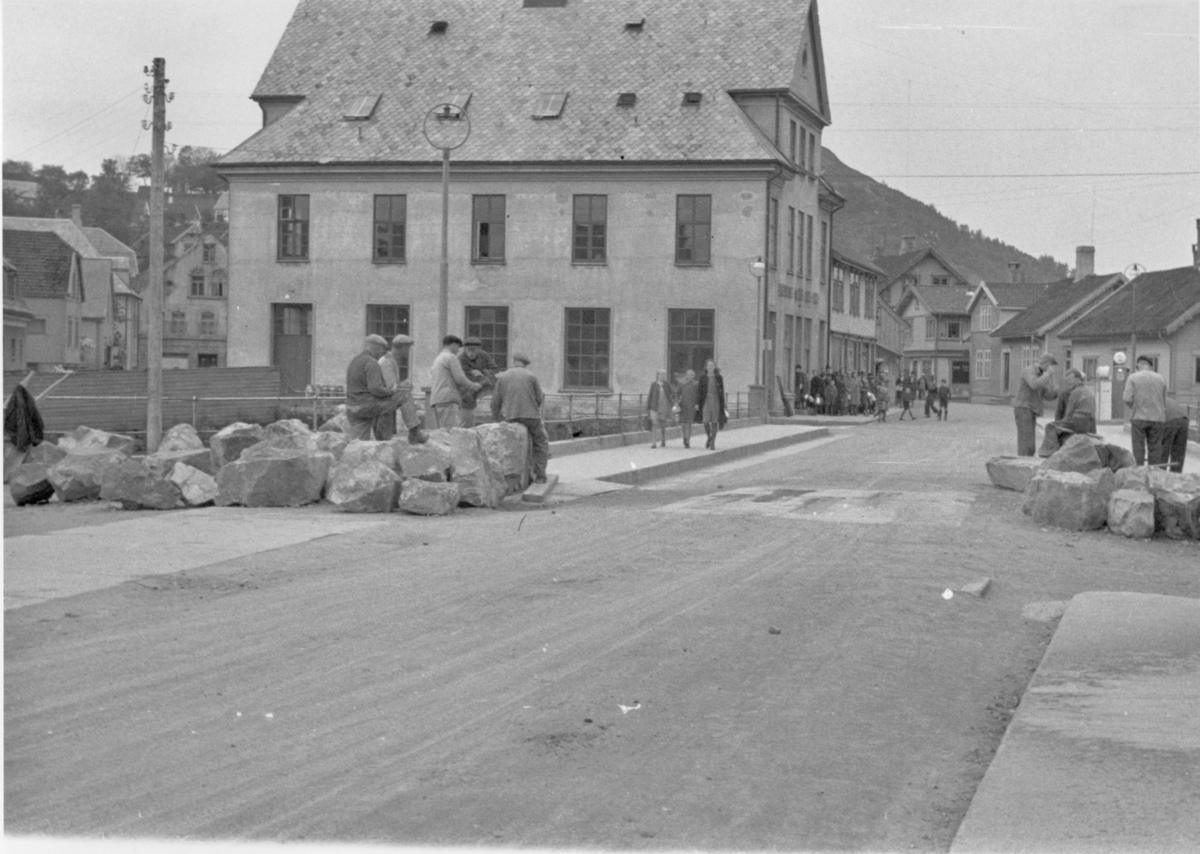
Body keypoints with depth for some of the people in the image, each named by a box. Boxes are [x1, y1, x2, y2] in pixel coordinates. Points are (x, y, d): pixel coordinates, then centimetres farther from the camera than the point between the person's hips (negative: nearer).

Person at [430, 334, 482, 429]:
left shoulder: (438, 359, 25)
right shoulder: (451, 357, -4)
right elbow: (460, 379, -10)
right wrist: (474, 386, 7)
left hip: (437, 401, 9)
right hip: (447, 400, -9)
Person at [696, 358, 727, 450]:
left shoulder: (719, 378, 3)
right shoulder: (703, 378, 5)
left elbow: (722, 392, 4)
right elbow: (699, 391, 7)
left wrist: (723, 405, 0)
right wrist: (697, 403, 0)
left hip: (716, 401, 0)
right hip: (706, 401, 0)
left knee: (714, 422, -1)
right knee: (706, 422, -8)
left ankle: (713, 443, 6)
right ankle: (709, 437, 20)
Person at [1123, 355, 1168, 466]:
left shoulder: (1133, 377, -1)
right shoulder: (1161, 379, 8)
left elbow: (1128, 399, -9)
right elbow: (1164, 403, 8)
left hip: (1138, 418, -2)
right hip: (1157, 419, 2)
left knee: (1138, 450, 1)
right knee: (1155, 450, 5)